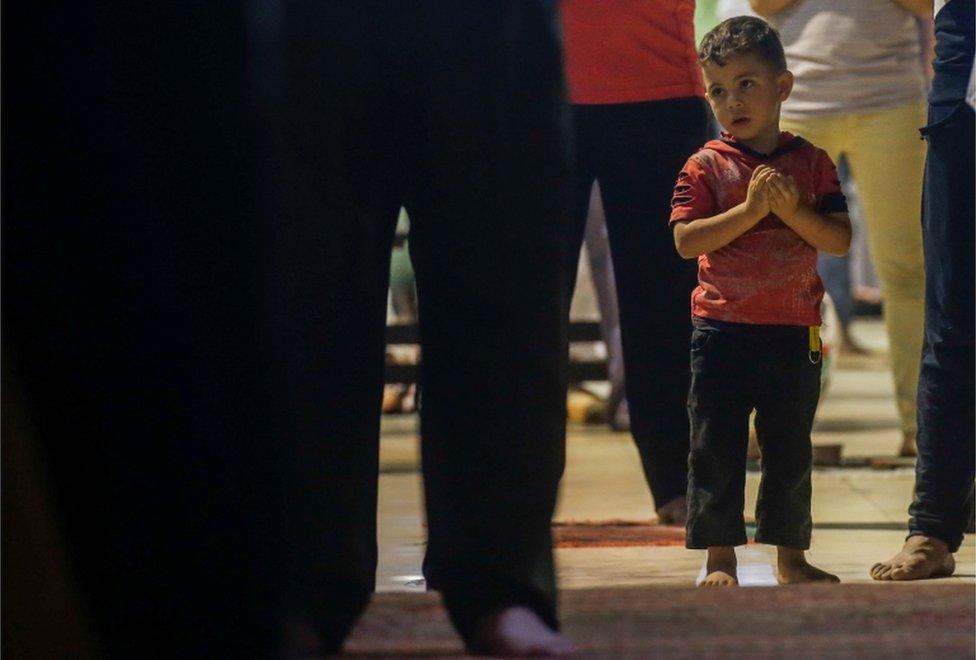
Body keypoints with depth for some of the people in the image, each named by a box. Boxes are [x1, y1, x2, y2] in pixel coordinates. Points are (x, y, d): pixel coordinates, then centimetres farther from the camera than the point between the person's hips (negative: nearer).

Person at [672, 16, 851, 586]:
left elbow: (840, 239, -2)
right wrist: (751, 209, -19)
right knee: (716, 450, 0)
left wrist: (793, 211, -18)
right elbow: (687, 240, -13)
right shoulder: (706, 166, -2)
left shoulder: (811, 162, 4)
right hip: (722, 331, -2)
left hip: (794, 333, 2)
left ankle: (791, 556, 21)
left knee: (790, 449, 10)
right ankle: (720, 559, 8)